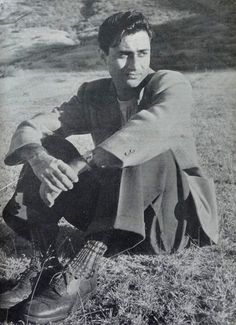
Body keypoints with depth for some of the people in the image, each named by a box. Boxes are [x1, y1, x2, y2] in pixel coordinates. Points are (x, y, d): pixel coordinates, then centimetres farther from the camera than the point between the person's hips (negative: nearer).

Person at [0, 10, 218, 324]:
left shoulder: (171, 84, -10)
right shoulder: (93, 95, 2)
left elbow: (149, 129, -34)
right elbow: (31, 128, -8)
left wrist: (78, 166, -38)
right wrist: (38, 158, -32)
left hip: (172, 213, -3)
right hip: (114, 210, 4)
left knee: (149, 150, -33)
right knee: (49, 149, -11)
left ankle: (83, 270, -39)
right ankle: (44, 264, -22)